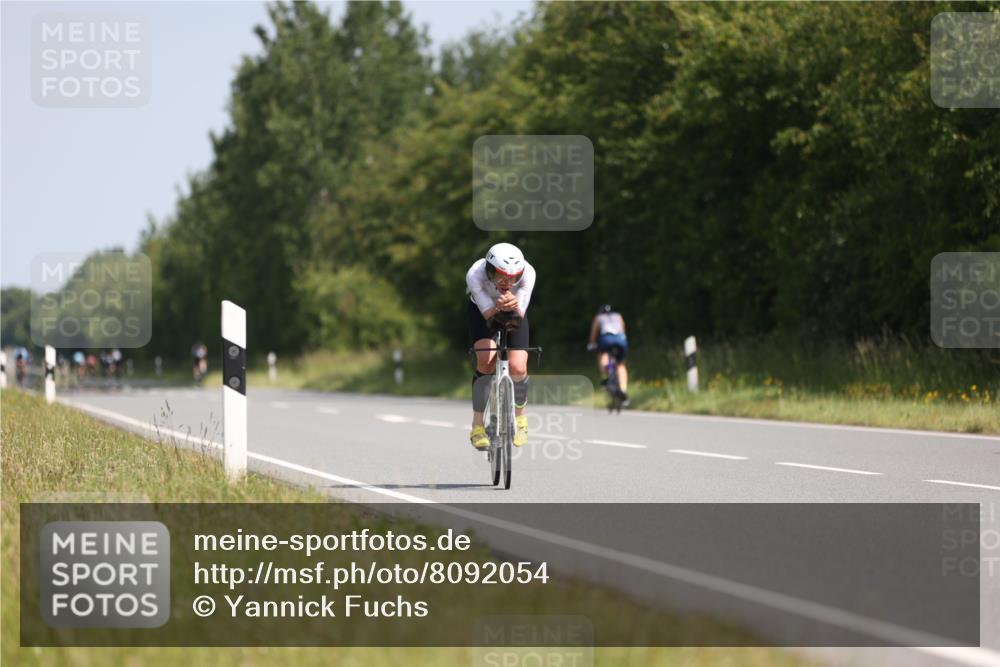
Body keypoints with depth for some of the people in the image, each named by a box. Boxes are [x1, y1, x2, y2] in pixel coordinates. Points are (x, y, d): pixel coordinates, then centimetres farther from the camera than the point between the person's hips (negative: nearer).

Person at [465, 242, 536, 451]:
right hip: (482, 311, -1)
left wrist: (513, 306, -53)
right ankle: (478, 426, -16)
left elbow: (520, 316, -31)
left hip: (514, 313, 1)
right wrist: (499, 308, -54)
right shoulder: (475, 275, -37)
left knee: (518, 368, -16)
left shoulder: (527, 273, -34)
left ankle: (520, 417, 13)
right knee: (486, 361, -26)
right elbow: (488, 315, -32)